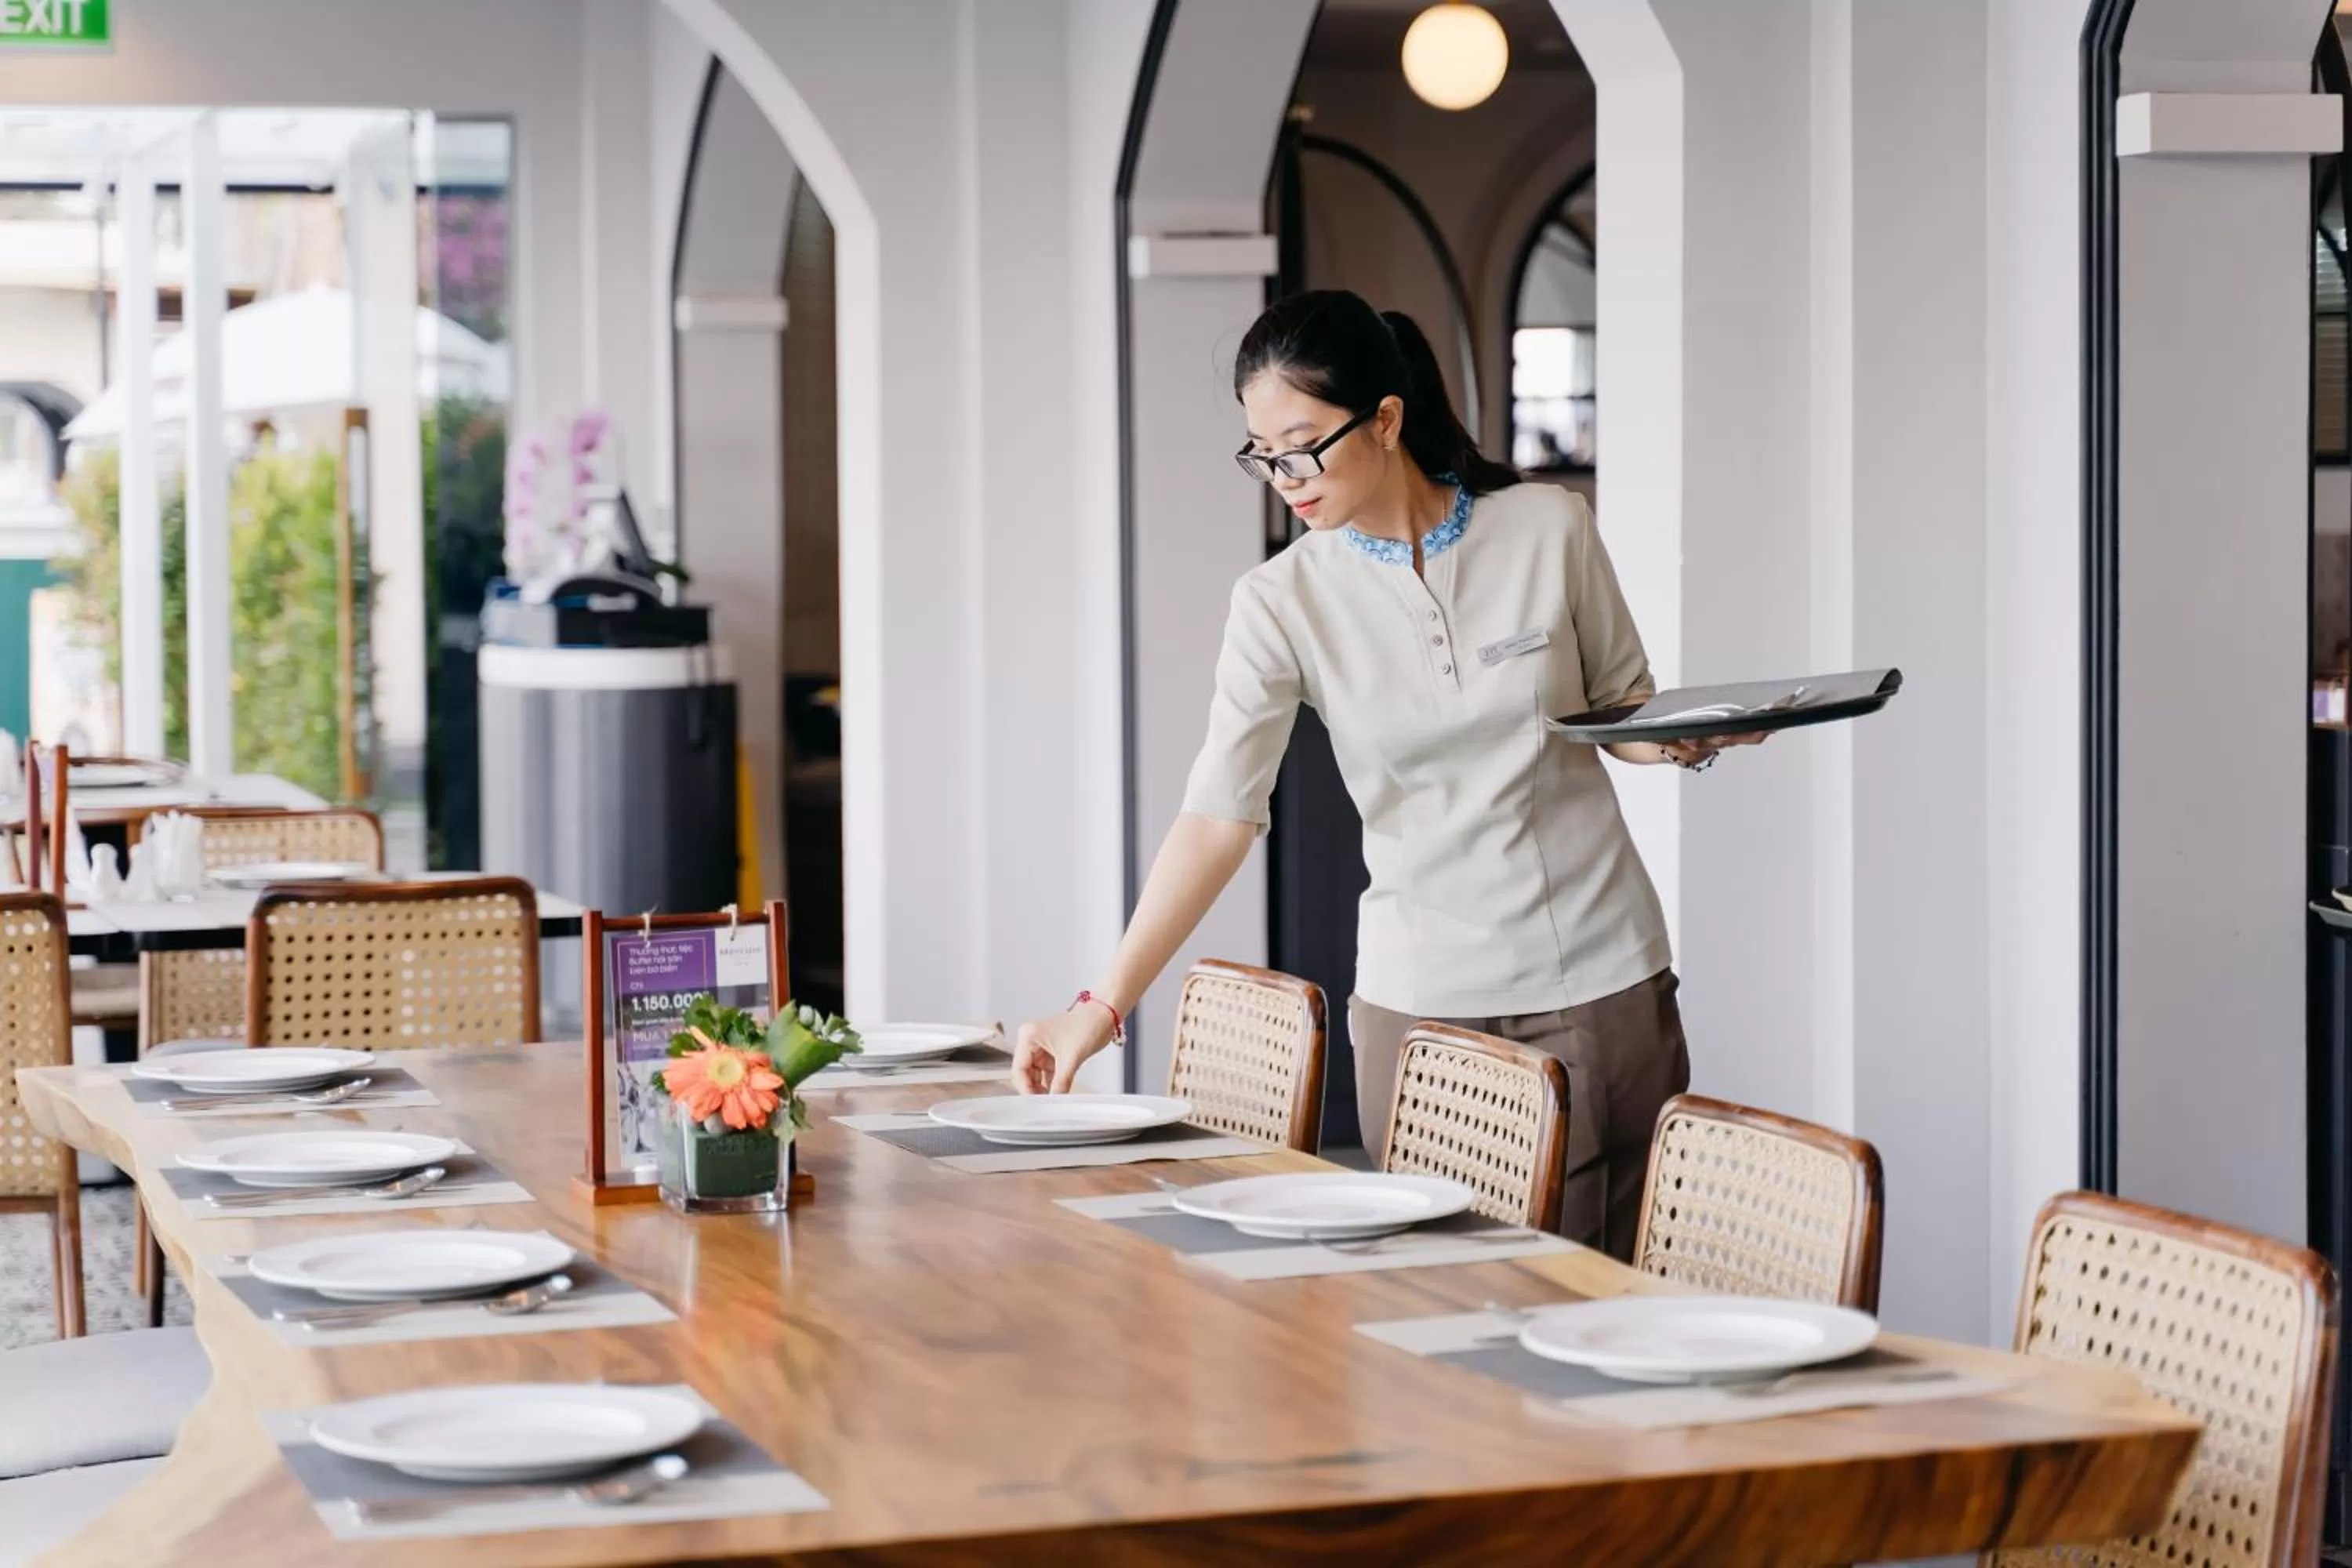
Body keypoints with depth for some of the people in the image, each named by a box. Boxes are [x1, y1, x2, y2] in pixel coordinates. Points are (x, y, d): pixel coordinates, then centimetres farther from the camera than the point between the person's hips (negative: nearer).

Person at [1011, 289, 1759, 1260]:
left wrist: (1693, 738, -14)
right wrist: (1104, 1006, -18)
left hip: (1600, 976, 0)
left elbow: (1627, 710, 9)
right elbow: (1218, 815, -10)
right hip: (1418, 997, 0)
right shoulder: (1282, 602, -5)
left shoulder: (1550, 531, -4)